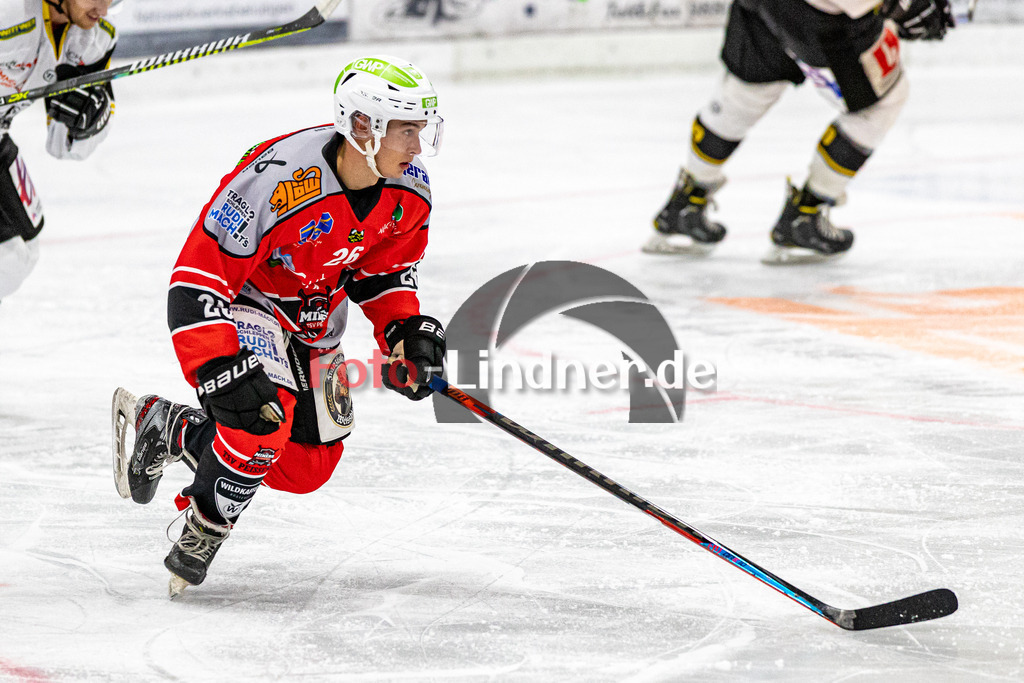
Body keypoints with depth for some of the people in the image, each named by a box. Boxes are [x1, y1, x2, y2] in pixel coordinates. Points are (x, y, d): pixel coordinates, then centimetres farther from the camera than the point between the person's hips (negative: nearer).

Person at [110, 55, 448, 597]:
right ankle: (203, 531, -7)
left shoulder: (409, 191, -15)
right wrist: (222, 369, -41)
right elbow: (196, 283, -33)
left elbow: (384, 269, 5)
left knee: (309, 465, 9)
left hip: (314, 318, 8)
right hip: (241, 302, -7)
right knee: (264, 418, -32)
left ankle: (163, 426, 28)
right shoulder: (275, 182, -37)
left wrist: (406, 331, -11)